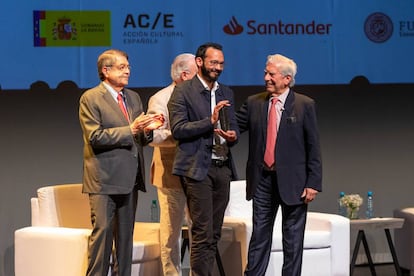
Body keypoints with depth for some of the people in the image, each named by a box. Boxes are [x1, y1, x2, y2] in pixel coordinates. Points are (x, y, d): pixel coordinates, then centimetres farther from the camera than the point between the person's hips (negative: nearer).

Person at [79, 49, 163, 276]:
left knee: (126, 234, 9)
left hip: (129, 178, 7)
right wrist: (130, 130, -20)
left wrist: (147, 130, -5)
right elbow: (95, 137, -16)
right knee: (102, 231, -9)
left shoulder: (133, 98, 16)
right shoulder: (90, 99, -6)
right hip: (104, 178, -7)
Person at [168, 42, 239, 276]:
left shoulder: (226, 93, 16)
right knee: (203, 232, -8)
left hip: (222, 168, 6)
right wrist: (210, 121, -20)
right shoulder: (183, 92, -3)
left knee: (214, 233, 8)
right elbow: (178, 129, -12)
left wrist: (232, 136, -8)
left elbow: (234, 127, 15)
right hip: (197, 168, -6)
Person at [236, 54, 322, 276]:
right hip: (262, 180, 3)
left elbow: (313, 147, -5)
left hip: (293, 181, -3)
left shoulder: (305, 105, -3)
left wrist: (313, 183, -9)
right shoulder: (254, 103, 6)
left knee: (293, 239, 6)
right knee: (259, 235, 7)